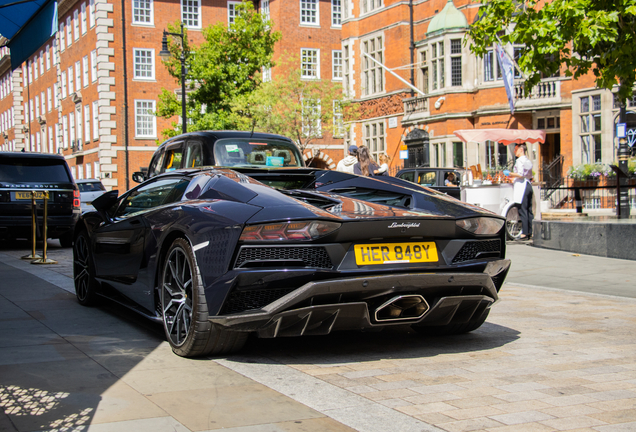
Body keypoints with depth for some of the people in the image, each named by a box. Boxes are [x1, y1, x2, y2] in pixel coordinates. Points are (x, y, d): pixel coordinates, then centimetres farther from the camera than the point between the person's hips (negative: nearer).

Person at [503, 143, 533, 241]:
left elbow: (520, 174, -20)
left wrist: (510, 173, -7)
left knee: (522, 210, -8)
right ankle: (530, 232, 12)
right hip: (528, 184, 9)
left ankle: (524, 234, -9)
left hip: (521, 185, -9)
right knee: (529, 210, 10)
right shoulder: (528, 161, 17)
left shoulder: (520, 160, -10)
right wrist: (513, 176, 25)